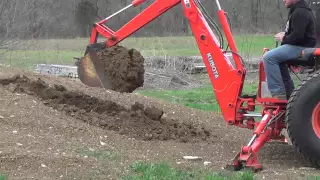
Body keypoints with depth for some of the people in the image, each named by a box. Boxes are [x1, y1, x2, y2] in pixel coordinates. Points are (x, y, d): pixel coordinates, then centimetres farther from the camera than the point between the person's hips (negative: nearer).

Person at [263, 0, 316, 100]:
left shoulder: (300, 13, -17)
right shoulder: (299, 10, 17)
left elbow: (297, 35, -25)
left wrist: (284, 39, -8)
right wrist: (285, 35, 9)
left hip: (301, 47, -11)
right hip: (299, 45, 11)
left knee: (269, 57, -19)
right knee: (277, 57, 24)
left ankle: (278, 93, -19)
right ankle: (289, 92, 20)